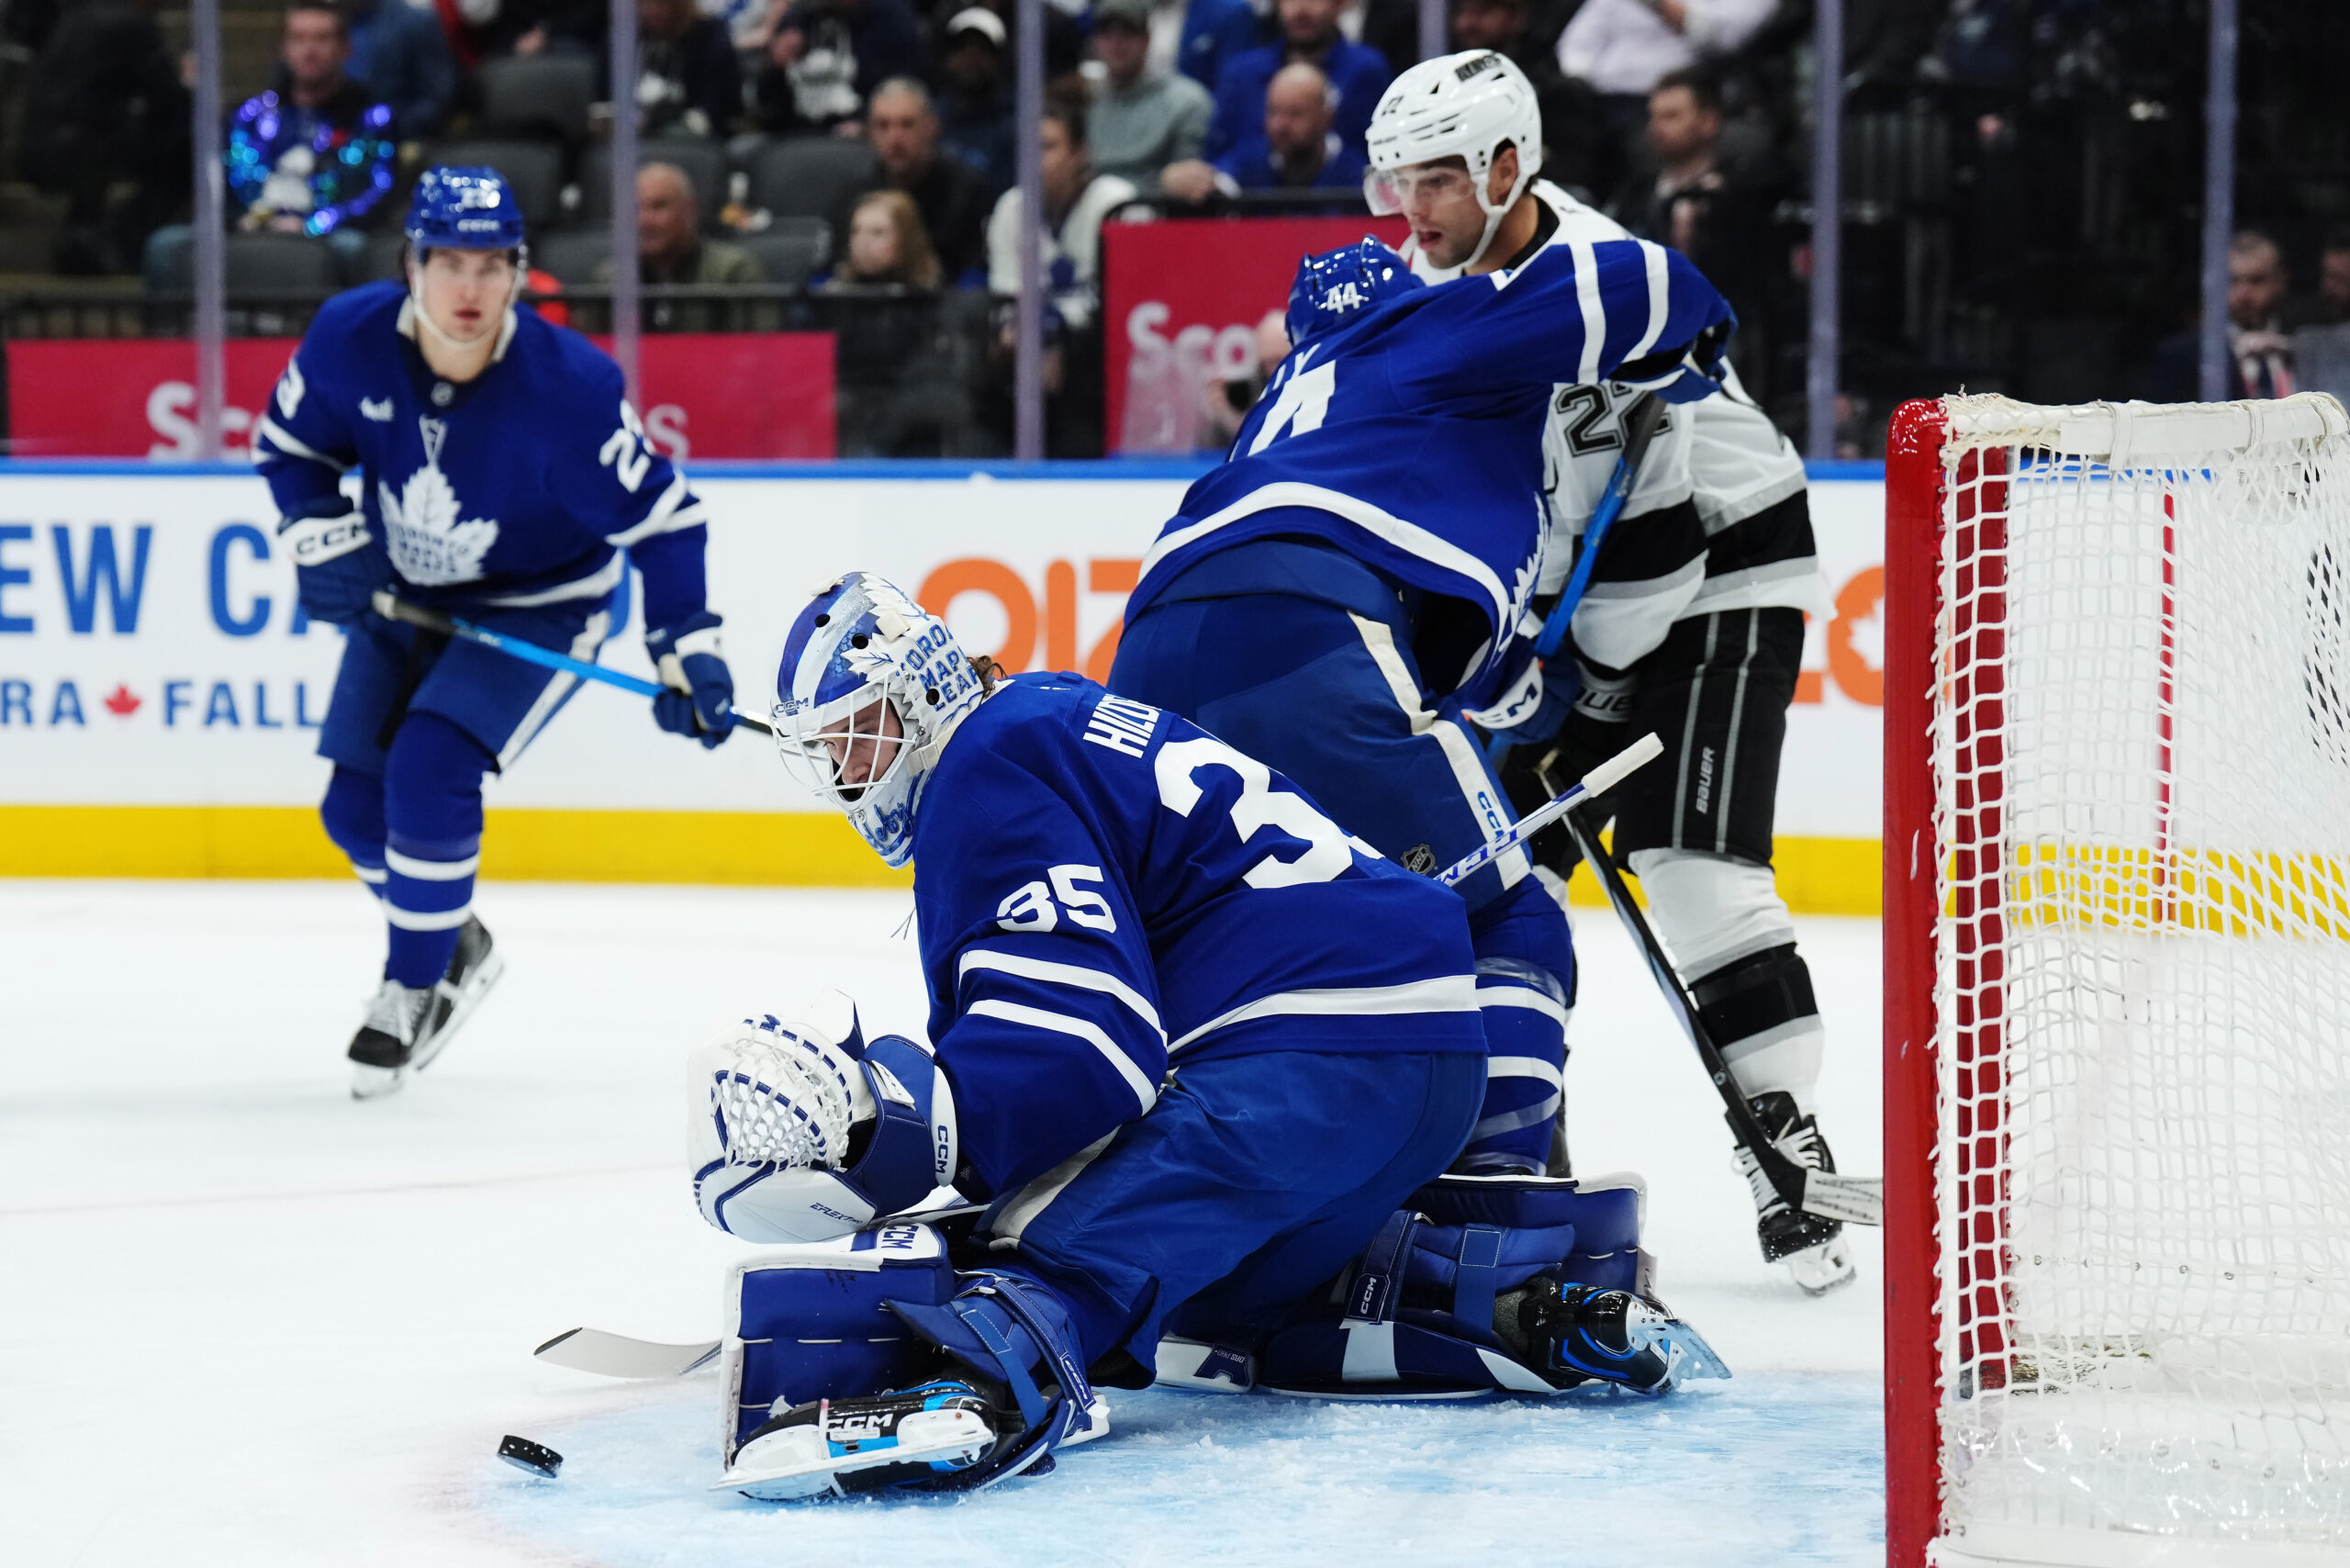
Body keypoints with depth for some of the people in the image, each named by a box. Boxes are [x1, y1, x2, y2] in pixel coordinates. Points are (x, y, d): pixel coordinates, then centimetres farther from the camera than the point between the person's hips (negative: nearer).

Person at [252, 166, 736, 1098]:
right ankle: (454, 947, 34)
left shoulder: (567, 386, -30)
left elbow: (660, 515, -22)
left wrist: (687, 651, -27)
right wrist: (321, 539, -15)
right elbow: (287, 440, 0)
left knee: (428, 773, -23)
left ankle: (417, 990, -3)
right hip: (405, 594, 5)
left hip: (541, 608, -5)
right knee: (357, 804, 5)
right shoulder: (351, 340, -20)